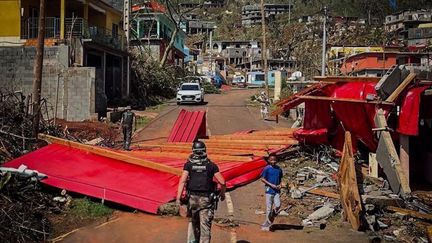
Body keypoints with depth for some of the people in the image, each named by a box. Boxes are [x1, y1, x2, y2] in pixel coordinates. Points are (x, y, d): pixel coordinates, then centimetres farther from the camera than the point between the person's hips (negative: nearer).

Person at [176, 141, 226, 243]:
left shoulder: (189, 164, 1)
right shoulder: (211, 165, 1)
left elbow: (182, 181, -8)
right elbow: (222, 182, -3)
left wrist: (178, 198, -9)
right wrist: (222, 193, 15)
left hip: (193, 197, 2)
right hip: (206, 199, -2)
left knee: (195, 221, 24)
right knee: (205, 225, -4)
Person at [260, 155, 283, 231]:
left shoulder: (279, 169, 10)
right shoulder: (267, 169, -4)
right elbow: (262, 179, -4)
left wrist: (280, 184, 1)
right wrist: (271, 185, -13)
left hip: (277, 190, 4)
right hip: (269, 190, -4)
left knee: (278, 205, -10)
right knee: (269, 207, -2)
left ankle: (271, 218, 16)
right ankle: (267, 224, 8)